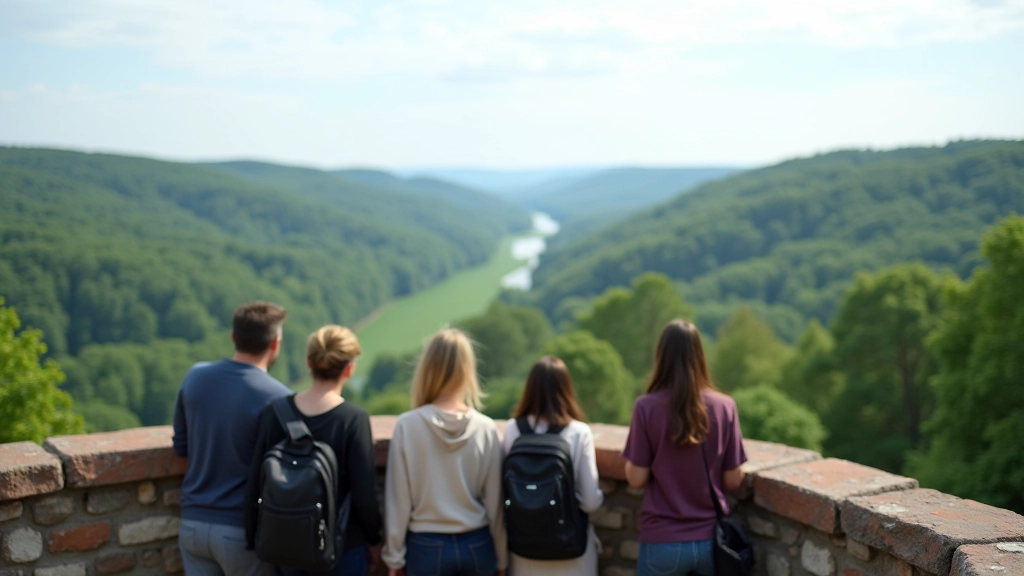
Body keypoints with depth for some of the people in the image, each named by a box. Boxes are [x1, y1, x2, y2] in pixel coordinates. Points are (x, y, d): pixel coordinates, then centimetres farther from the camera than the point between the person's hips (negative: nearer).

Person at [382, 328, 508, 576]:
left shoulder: (407, 426, -11)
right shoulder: (486, 428, -7)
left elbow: (398, 499, -7)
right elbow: (495, 500, -2)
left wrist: (394, 556, 3)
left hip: (426, 547, -1)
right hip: (477, 546, 1)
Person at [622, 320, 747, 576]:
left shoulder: (647, 407, -11)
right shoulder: (724, 406, -5)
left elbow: (636, 478, -7)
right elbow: (733, 480, -1)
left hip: (663, 540, -2)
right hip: (712, 538, 2)